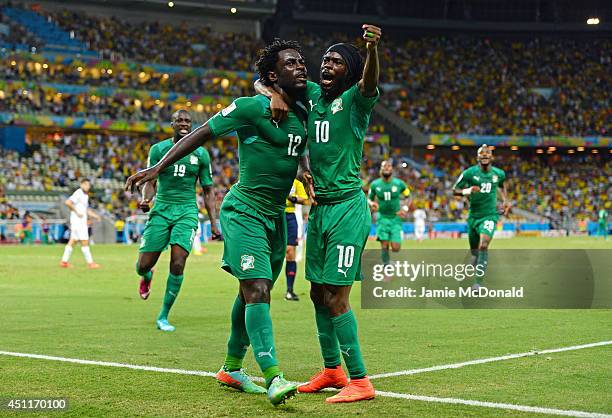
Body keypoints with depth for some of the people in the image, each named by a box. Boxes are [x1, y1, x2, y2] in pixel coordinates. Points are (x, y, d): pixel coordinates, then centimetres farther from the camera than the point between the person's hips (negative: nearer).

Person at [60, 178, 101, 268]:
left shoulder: (86, 195, 17)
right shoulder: (78, 193, -13)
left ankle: (64, 261, 13)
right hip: (77, 221, -9)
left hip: (82, 221, 9)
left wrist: (95, 216, 11)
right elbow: (67, 202, -24)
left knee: (72, 241, 10)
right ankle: (90, 262, -4)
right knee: (84, 242, -7)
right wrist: (76, 212, -20)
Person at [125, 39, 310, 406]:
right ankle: (273, 377, -23)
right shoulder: (251, 107, -12)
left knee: (254, 293, 14)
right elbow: (202, 134, -8)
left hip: (276, 216, 8)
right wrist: (158, 168, -11)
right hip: (244, 211, -7)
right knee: (256, 288, -17)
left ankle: (232, 368, 28)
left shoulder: (303, 112, 8)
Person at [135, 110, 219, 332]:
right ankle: (147, 277, 38)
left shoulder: (201, 153, 5)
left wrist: (214, 223, 5)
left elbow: (208, 190, 11)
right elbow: (151, 182, 8)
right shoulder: (158, 149, 3)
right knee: (143, 265, -4)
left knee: (178, 264, -15)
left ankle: (163, 317, 1)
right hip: (161, 209, 0)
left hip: (187, 211, 0)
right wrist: (146, 199, -15)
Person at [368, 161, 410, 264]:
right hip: (382, 218, 0)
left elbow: (408, 196, 9)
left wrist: (405, 208, -8)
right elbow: (369, 199, 10)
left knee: (395, 248, -8)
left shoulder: (399, 184, -6)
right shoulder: (375, 185, -4)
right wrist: (371, 204, -14)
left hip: (395, 218, 0)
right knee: (384, 246, -10)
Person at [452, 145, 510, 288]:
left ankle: (478, 282, -19)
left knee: (483, 246, -21)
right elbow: (455, 190, -2)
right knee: (474, 250, 12)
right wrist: (467, 191, -22)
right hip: (474, 215, 1)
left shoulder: (499, 173, 0)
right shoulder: (469, 173, -8)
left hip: (490, 215, -1)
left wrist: (505, 201, 10)